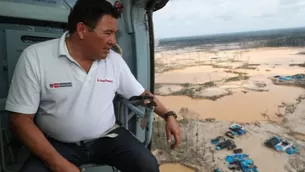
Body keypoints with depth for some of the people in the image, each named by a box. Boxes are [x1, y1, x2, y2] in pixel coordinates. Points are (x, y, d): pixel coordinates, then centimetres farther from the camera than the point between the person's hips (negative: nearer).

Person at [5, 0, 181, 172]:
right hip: (59, 144, -1)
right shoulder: (35, 58, -13)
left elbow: (141, 93, 10)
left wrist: (168, 115, 0)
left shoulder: (115, 60, -3)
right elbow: (21, 119, -12)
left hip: (108, 137, 2)